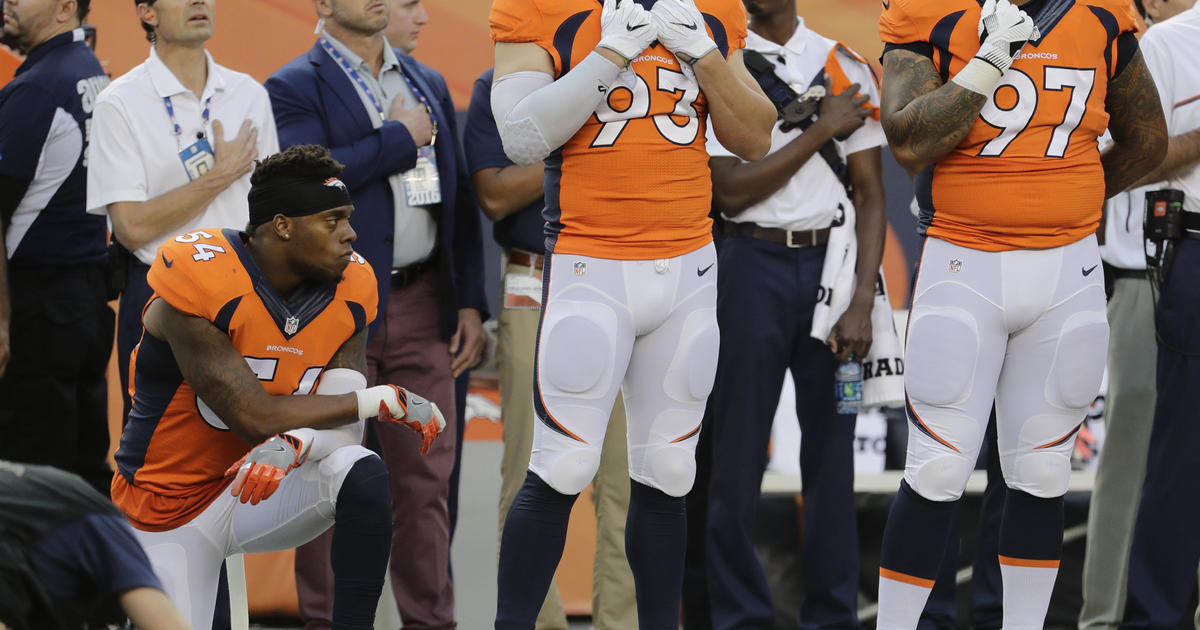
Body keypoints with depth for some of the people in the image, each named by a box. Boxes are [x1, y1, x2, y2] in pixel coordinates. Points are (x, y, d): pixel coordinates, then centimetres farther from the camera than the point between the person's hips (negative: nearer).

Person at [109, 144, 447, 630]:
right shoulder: (201, 283, -25)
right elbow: (254, 418, -27)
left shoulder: (348, 291, -6)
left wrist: (292, 446, -36)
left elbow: (340, 423, -11)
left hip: (260, 489, 4)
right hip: (169, 510, -4)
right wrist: (384, 400, -22)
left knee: (362, 476, -25)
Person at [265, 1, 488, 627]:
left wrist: (470, 301, 9)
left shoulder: (428, 84, 16)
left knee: (425, 479, 6)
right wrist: (402, 138, -13)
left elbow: (460, 199, 16)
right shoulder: (295, 87, -3)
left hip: (423, 306, 5)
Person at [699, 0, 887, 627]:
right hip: (752, 264, -1)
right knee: (737, 451, 0)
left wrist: (862, 300, -6)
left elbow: (871, 193, 4)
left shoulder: (846, 68, 7)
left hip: (832, 262, 1)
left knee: (831, 449, 4)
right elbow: (729, 190, -5)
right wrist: (820, 131, -7)